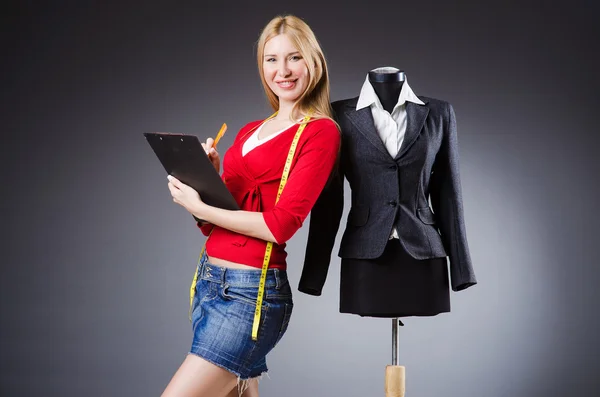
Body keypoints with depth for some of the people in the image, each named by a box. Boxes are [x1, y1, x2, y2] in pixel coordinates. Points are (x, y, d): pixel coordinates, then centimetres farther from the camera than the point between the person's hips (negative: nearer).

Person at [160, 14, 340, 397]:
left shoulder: (320, 132, -7)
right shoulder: (250, 132, 14)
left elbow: (280, 224, -16)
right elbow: (213, 223, 13)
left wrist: (201, 208, -11)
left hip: (251, 292, -7)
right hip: (209, 279, 8)